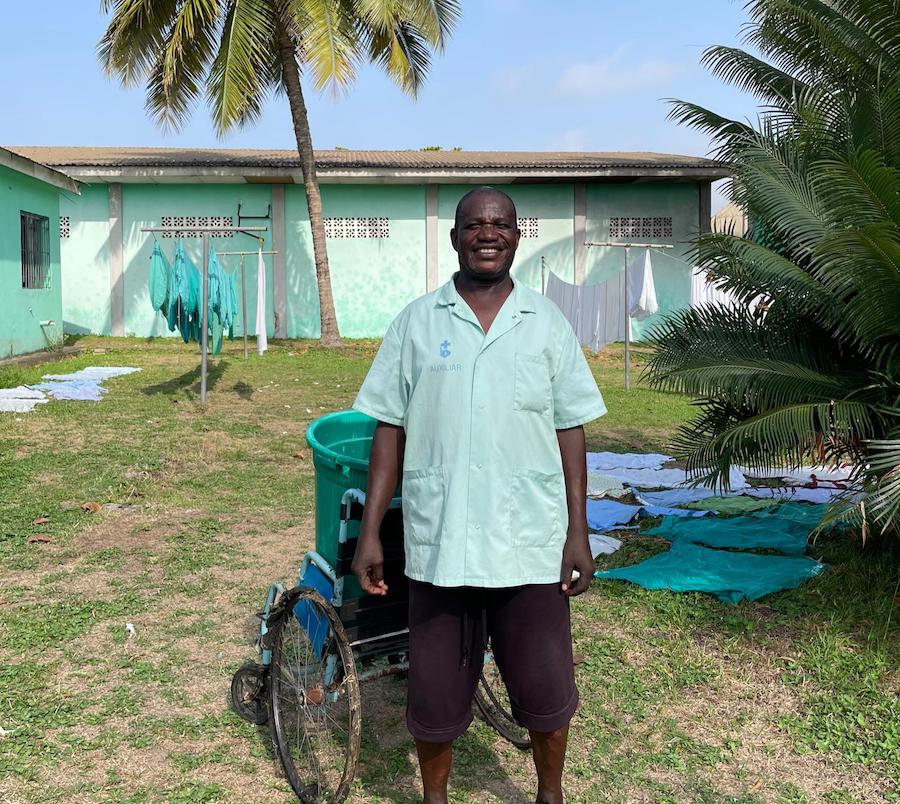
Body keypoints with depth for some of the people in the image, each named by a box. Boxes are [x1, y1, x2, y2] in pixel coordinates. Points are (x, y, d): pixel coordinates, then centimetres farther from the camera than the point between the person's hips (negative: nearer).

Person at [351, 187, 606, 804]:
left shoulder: (547, 323, 4)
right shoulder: (417, 323, 3)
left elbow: (570, 432, 4)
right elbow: (390, 430, 3)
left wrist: (579, 533, -1)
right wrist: (370, 534, -1)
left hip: (532, 545, 0)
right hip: (439, 543, 0)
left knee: (547, 691, 10)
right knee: (435, 694, 12)